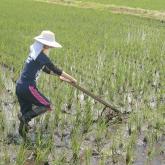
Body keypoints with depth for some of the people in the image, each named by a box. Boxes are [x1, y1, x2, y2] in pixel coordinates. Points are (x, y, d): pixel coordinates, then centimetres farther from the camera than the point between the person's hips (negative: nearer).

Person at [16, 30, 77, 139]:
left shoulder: (35, 54, 15)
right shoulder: (42, 56, -12)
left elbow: (46, 69, 27)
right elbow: (56, 70, -7)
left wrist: (59, 76, 28)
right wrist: (72, 79, 3)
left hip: (20, 86, 9)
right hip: (28, 87, -9)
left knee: (27, 113, 14)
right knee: (47, 105, 2)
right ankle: (24, 117, -9)